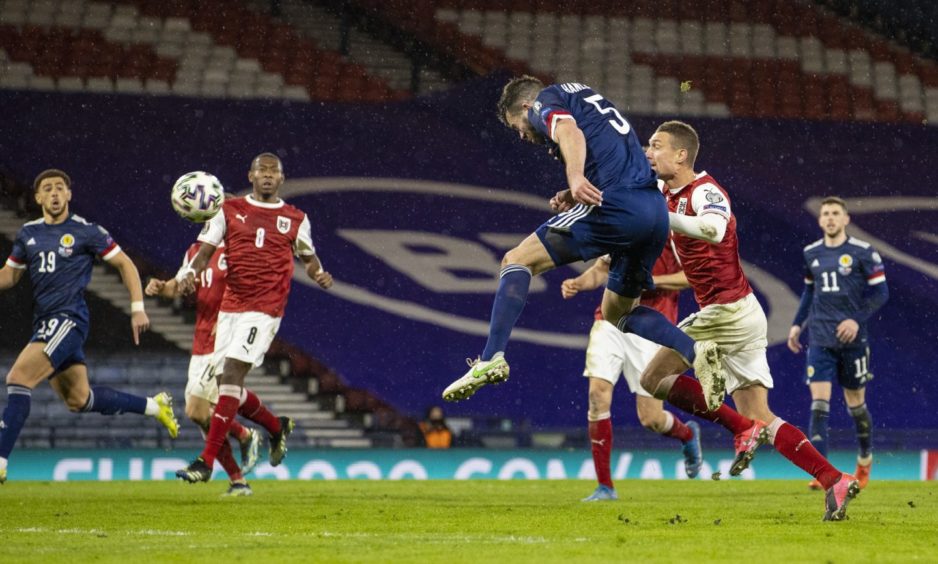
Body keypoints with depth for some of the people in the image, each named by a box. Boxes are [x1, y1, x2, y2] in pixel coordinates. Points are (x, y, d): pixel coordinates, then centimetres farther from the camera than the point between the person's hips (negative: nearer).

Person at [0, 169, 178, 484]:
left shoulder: (85, 231, -3)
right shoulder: (28, 234, 13)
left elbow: (124, 264, 4)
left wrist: (138, 308, -2)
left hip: (69, 319, -7)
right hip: (44, 323, 7)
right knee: (78, 399, 13)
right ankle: (154, 406, 32)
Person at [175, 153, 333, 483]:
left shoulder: (296, 219, 8)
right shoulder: (229, 210, 9)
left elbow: (308, 258, 17)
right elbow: (206, 250, 6)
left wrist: (320, 276, -5)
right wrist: (189, 273, -14)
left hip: (264, 309, -4)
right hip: (229, 306, 4)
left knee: (231, 374, -17)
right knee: (225, 382, 6)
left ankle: (206, 461, -17)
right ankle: (277, 427, 35)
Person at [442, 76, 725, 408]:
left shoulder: (544, 102, 10)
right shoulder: (586, 98, 35)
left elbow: (570, 131, -14)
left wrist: (576, 177, -32)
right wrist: (574, 195, 19)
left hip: (616, 207, -8)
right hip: (656, 210, 8)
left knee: (517, 261, 0)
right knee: (617, 312, 22)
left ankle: (491, 359, -14)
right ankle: (696, 352, 0)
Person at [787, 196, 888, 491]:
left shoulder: (862, 252, -5)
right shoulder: (811, 253, 7)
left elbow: (880, 292, -5)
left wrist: (858, 320, -16)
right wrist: (797, 324, 15)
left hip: (852, 338, -2)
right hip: (820, 339, 2)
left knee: (855, 401, 9)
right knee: (819, 403, -11)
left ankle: (865, 459, 34)